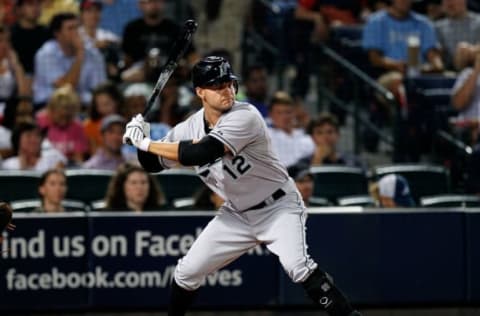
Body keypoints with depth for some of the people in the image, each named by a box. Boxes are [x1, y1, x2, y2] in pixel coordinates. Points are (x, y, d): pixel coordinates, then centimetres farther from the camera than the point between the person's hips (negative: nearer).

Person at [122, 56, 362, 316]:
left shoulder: (245, 117, -26)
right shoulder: (189, 127, -5)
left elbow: (198, 154, -36)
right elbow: (153, 164, 5)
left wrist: (146, 143, -28)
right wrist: (141, 140, -16)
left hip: (278, 207, -6)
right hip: (236, 214, 6)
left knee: (297, 266, -29)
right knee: (186, 273, 5)